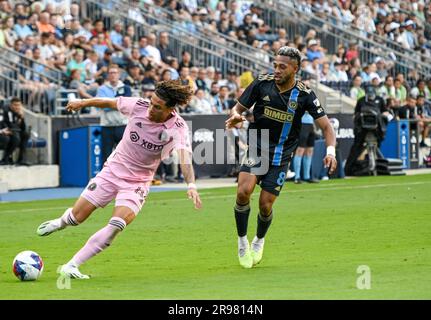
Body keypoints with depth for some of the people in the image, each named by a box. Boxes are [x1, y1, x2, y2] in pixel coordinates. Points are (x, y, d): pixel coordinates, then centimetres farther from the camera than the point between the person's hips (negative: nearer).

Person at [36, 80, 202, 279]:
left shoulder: (178, 128, -23)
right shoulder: (139, 106, -16)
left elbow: (185, 156, -39)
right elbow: (111, 103, 3)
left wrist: (191, 185, -56)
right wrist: (83, 103, 16)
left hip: (137, 183, -2)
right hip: (112, 170, 2)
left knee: (117, 226, -23)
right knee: (77, 217, 3)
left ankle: (71, 266, -12)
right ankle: (62, 221, 42)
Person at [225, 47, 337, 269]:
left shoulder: (304, 95, -11)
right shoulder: (261, 83, -8)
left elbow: (326, 126, -8)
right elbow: (238, 108, 3)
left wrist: (330, 151, -26)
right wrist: (235, 116, -22)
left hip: (281, 157, 0)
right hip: (256, 150, 0)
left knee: (265, 205, -2)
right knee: (243, 191, -23)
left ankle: (259, 240, 31)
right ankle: (242, 240, -1)